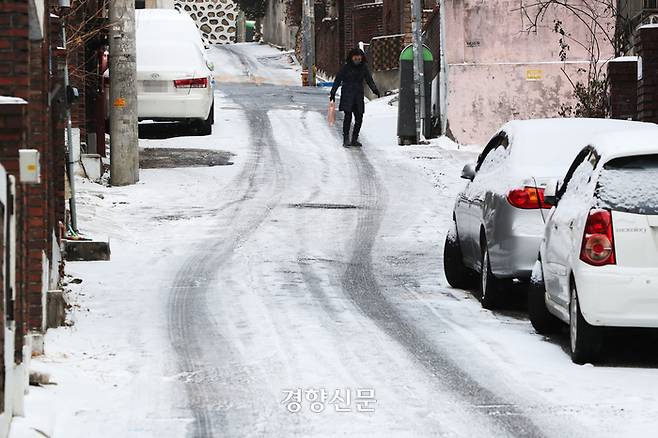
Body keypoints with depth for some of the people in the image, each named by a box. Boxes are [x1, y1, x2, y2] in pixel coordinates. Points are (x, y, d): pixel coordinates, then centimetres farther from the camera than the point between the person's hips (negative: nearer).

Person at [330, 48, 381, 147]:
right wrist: (333, 93, 0)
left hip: (358, 96, 4)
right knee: (348, 116, -14)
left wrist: (375, 90, -7)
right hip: (347, 95, -4)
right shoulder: (346, 67, -3)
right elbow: (338, 80, 2)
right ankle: (346, 139, -12)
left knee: (359, 118, 1)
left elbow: (369, 80, 10)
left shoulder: (364, 68, 6)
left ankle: (354, 139, 12)